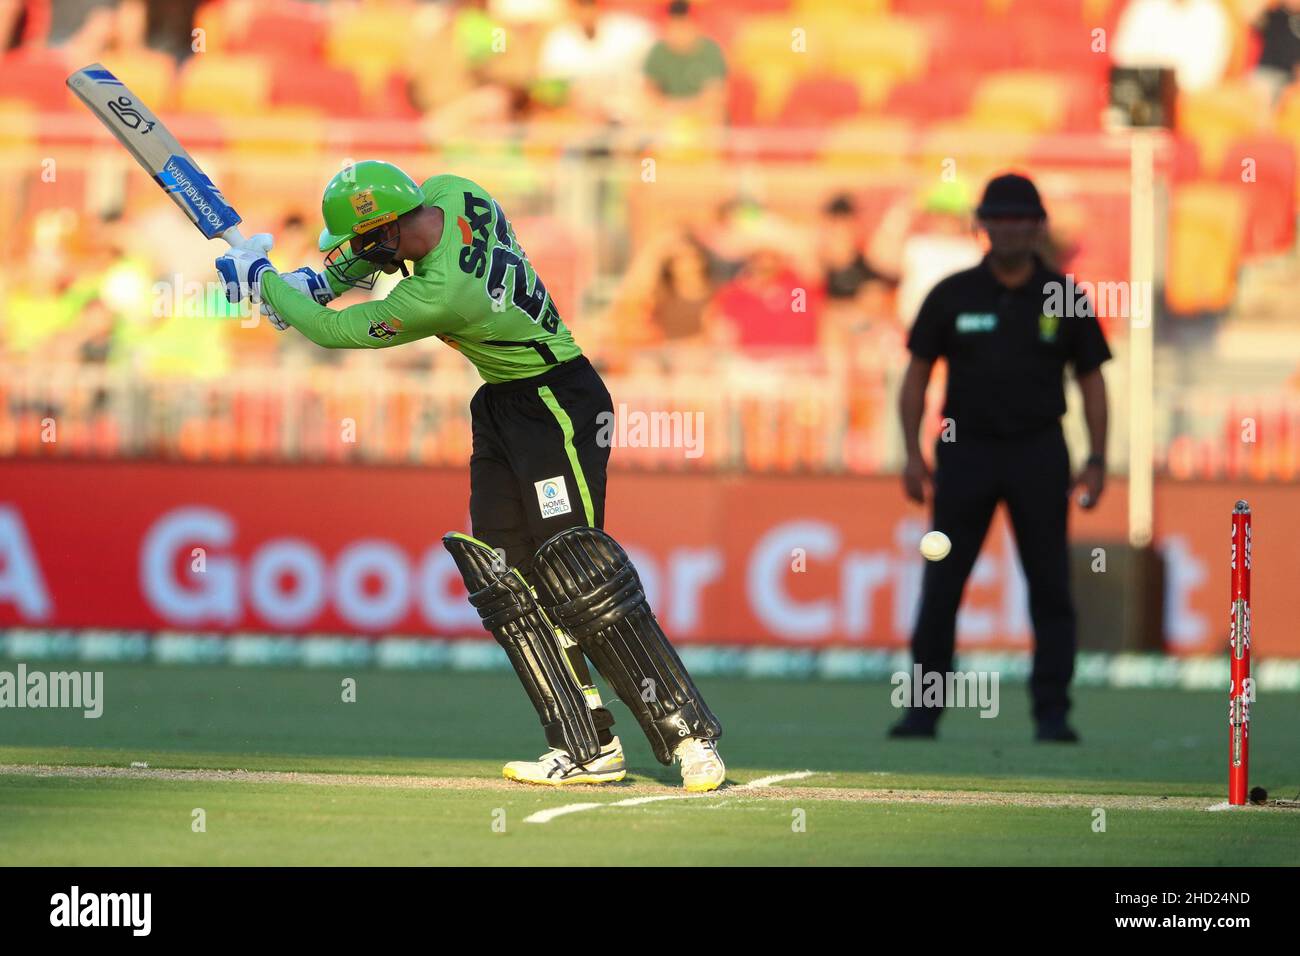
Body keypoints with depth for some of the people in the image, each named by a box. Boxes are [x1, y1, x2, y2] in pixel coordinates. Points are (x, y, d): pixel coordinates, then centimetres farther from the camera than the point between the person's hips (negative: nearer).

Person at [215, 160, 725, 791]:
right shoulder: (450, 193, -7)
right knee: (504, 575, 2)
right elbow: (379, 238, 18)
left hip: (559, 406, -10)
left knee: (576, 576, -16)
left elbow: (334, 331, -18)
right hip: (503, 407, 10)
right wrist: (319, 280, 9)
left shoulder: (439, 297, -30)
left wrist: (260, 282, -3)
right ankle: (586, 748, 1)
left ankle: (689, 734, -13)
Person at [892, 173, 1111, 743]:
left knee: (1050, 585, -1)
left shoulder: (1064, 300, 3)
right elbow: (917, 375, 6)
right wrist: (913, 455, -3)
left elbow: (1091, 380, 6)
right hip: (966, 450, 0)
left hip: (1038, 454, 0)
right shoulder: (952, 296, 3)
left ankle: (1052, 712, 5)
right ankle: (923, 711, 3)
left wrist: (1097, 462, -2)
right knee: (940, 584, -2)